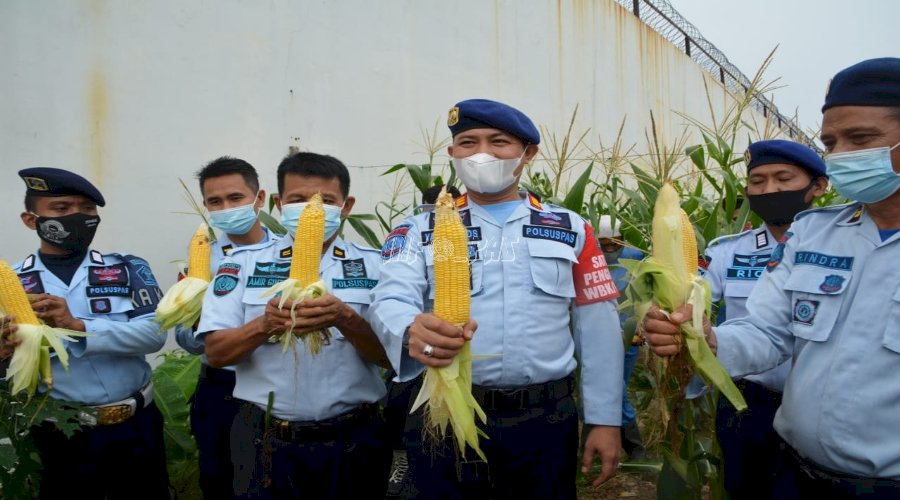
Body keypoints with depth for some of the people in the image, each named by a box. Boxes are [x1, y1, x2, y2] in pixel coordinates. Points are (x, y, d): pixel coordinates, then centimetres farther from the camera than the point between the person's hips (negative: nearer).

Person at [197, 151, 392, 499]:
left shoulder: (373, 265, -1)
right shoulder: (243, 262, 1)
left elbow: (389, 353, -7)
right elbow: (215, 352, -3)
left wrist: (345, 319, -25)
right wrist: (264, 325, -22)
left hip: (353, 442, 0)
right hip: (266, 442, 0)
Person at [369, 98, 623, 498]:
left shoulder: (570, 229, 7)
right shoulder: (420, 230, 4)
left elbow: (598, 330, 5)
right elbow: (390, 300, -13)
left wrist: (605, 421, 2)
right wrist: (412, 331, -36)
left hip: (547, 420, 1)